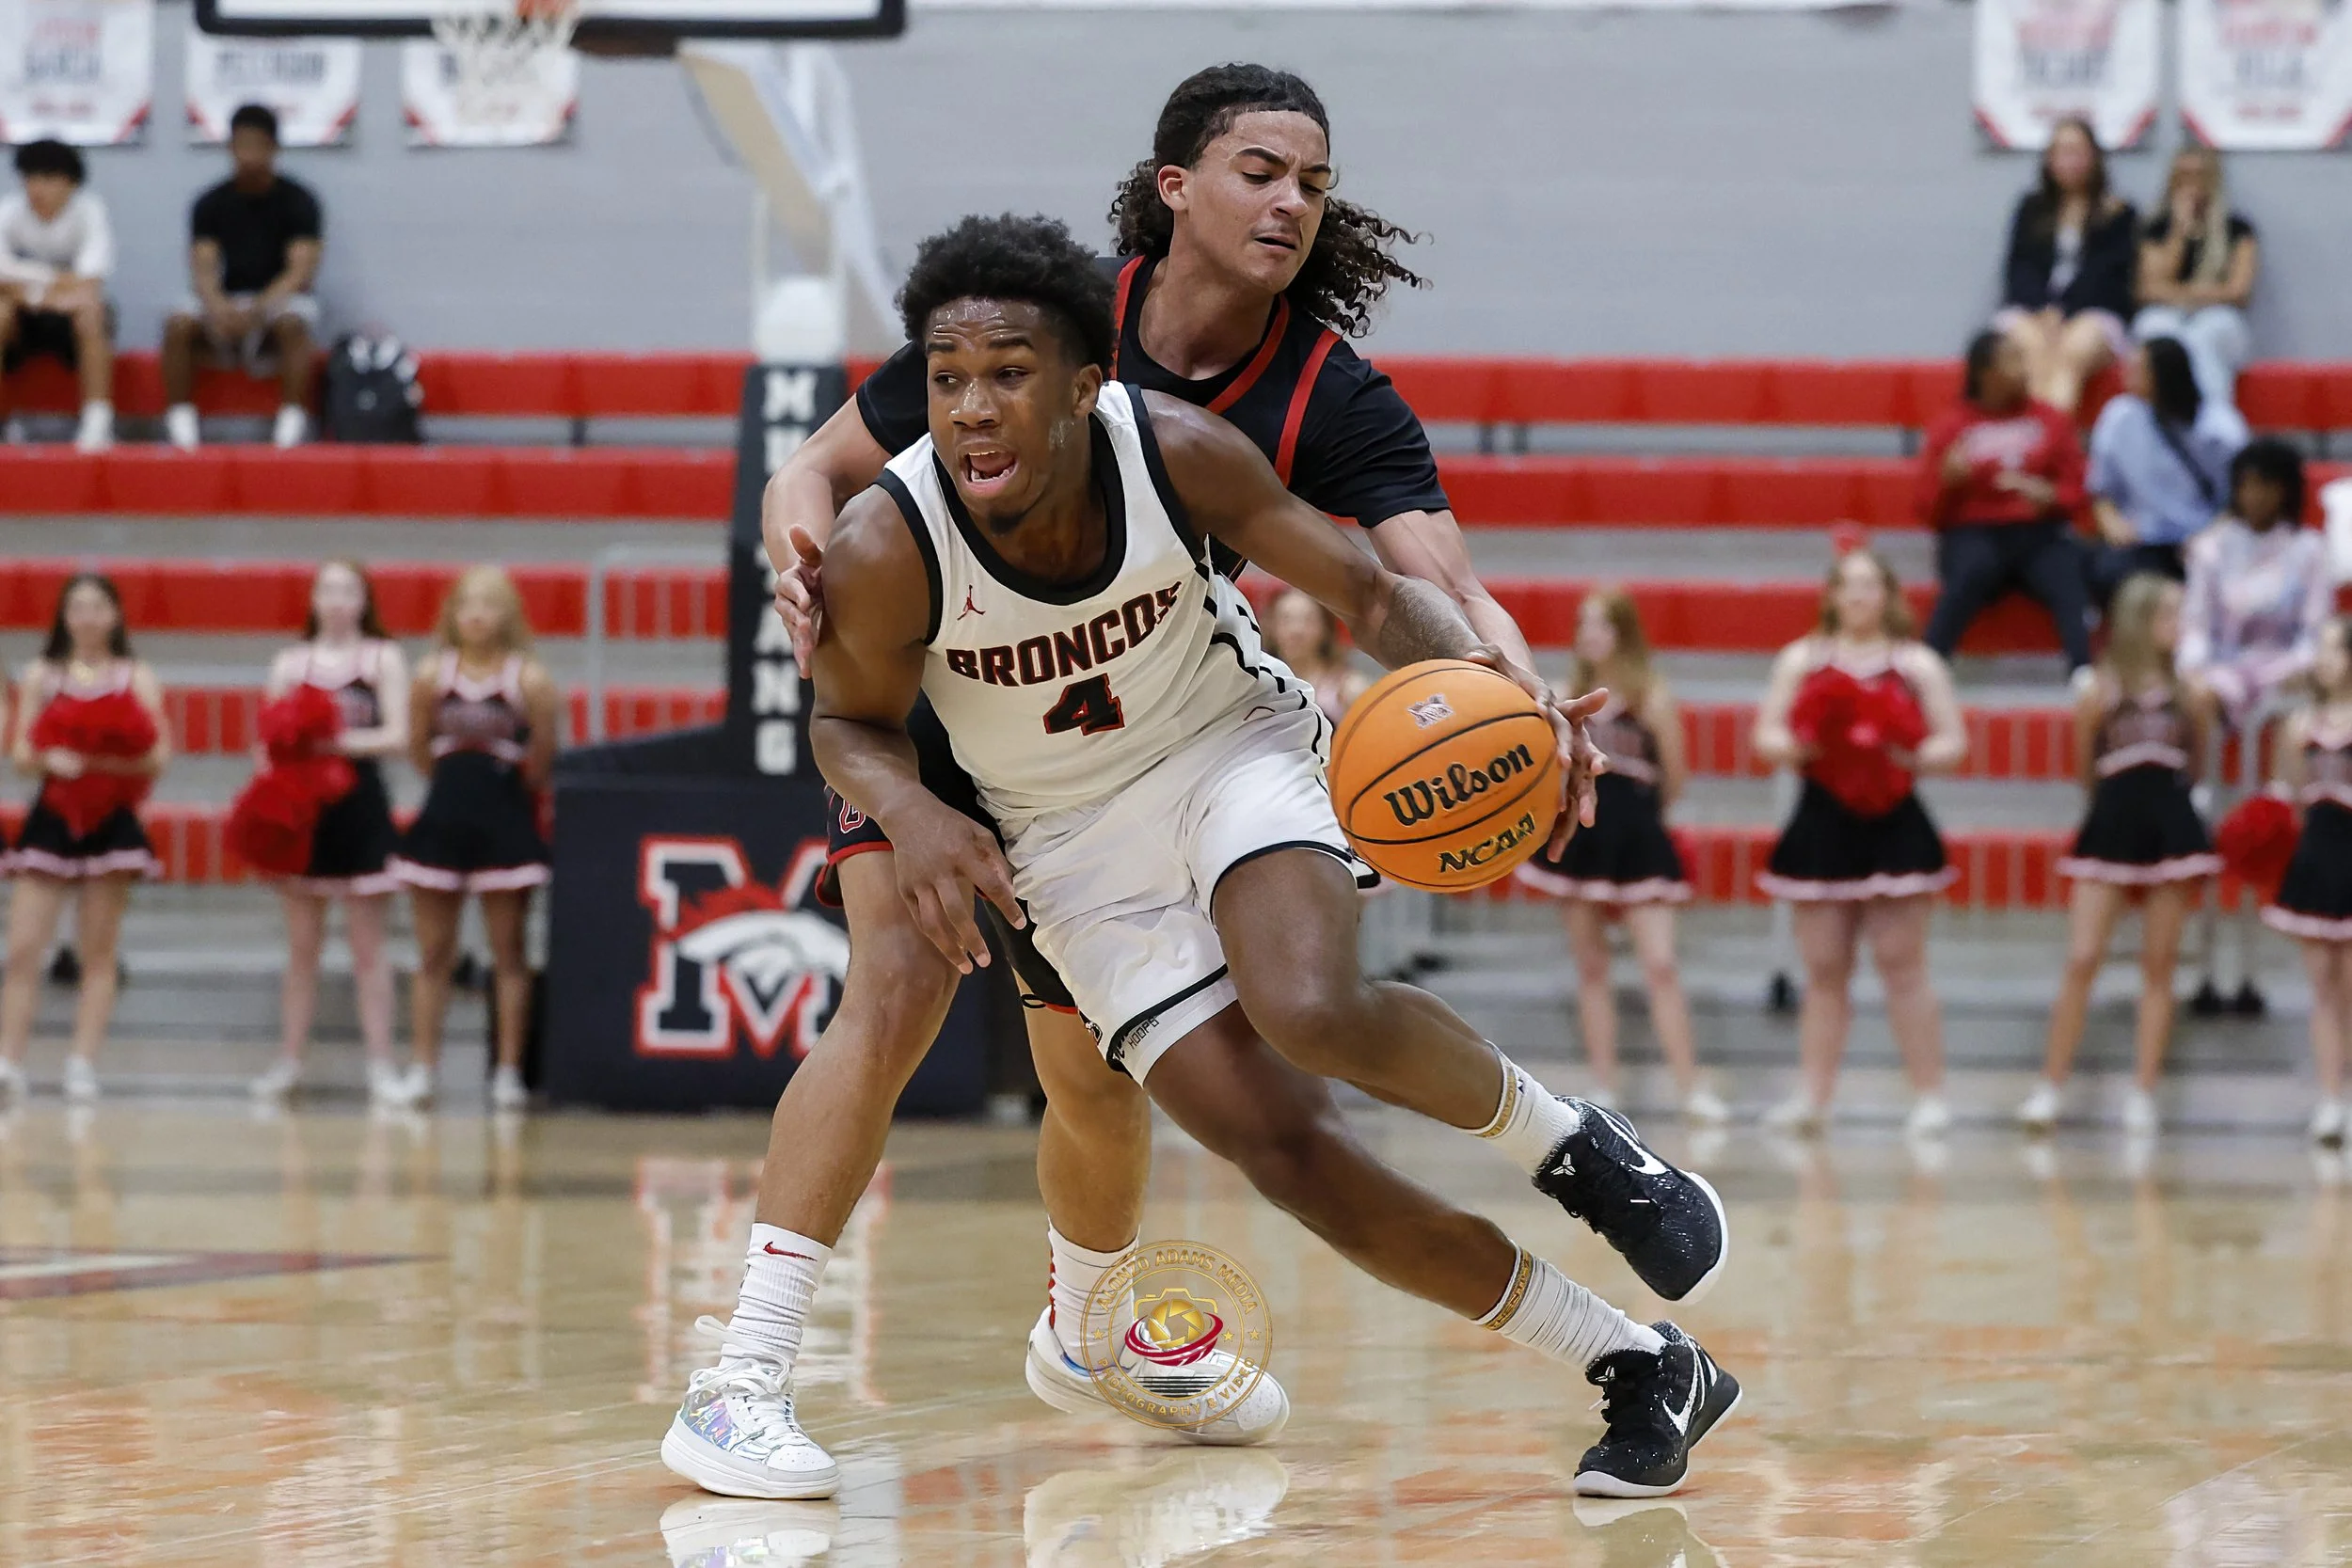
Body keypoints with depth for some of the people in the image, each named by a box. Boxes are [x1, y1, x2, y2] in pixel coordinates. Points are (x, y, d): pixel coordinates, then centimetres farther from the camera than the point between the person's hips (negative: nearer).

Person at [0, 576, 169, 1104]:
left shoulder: (137, 679, 5)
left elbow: (158, 757, -3)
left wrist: (103, 759, -20)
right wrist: (50, 758, -20)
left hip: (111, 822, 0)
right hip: (52, 819, 0)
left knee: (98, 952, 3)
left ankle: (83, 1066, 6)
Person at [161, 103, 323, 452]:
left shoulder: (297, 200, -4)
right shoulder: (211, 204, 4)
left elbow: (301, 271, -13)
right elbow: (203, 269, -6)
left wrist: (260, 308, -31)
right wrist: (219, 307, -30)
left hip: (282, 301, -2)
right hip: (227, 302, 2)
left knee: (293, 324, -38)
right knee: (179, 326, -28)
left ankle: (292, 424, -39)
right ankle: (180, 427, -29)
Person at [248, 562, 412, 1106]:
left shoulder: (383, 659, 2)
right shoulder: (289, 663, 8)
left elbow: (397, 736, -7)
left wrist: (339, 740, -19)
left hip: (361, 807, -2)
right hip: (303, 807, 2)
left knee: (368, 946, 0)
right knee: (301, 947, 6)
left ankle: (381, 1065, 1)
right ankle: (289, 1060, 10)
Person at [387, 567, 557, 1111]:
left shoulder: (530, 679, -6)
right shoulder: (433, 677, 0)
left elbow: (543, 760, 0)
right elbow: (419, 750, 9)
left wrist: (504, 793, 8)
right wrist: (457, 786, 12)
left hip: (506, 825, -2)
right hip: (442, 821, 2)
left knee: (508, 954, 4)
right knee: (433, 954, 6)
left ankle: (508, 1071, 8)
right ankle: (422, 1070, 10)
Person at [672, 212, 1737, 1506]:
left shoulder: (1177, 453, -22)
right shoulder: (885, 551, -24)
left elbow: (1364, 589, -11)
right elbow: (848, 722, -4)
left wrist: (1468, 671, -31)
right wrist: (910, 812, -26)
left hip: (1235, 753, -1)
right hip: (1078, 847, 1)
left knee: (1310, 1010, -34)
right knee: (1285, 1151, -11)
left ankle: (1564, 1142, -4)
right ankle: (1637, 1372, 0)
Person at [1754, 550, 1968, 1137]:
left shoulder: (1918, 664, 4)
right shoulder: (1800, 660, 8)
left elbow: (1953, 744, 1)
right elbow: (1766, 737, 4)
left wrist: (1909, 756, -18)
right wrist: (1800, 746, -17)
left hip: (1892, 825, -2)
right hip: (1821, 827, 2)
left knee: (1902, 965, -4)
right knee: (1824, 971, 5)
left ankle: (1930, 1095, 0)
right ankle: (1813, 1095, 8)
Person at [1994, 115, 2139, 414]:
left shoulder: (2119, 214, 13)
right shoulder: (2031, 208, 21)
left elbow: (2104, 277, 1)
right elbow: (2019, 269, 10)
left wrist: (2060, 314, -13)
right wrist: (2044, 312, -10)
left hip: (2093, 314, -2)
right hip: (2030, 313, 2)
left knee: (2072, 352, -36)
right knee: (2037, 350, -34)